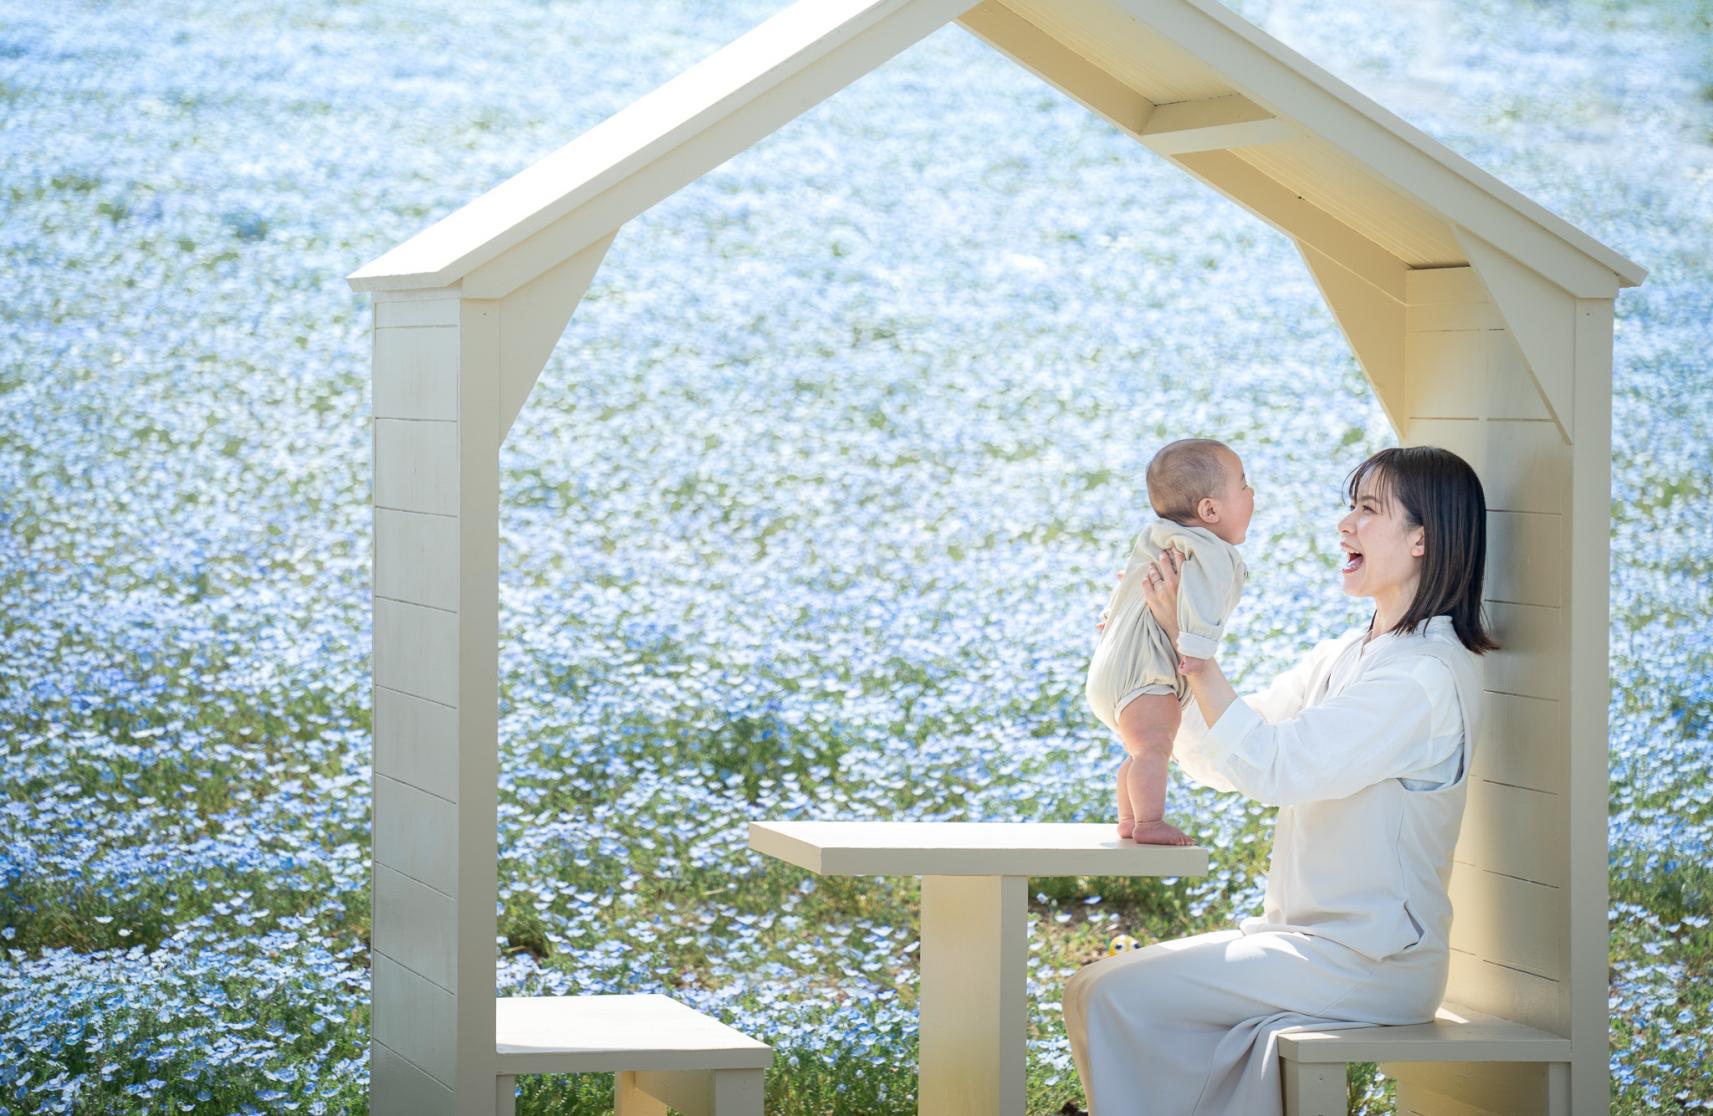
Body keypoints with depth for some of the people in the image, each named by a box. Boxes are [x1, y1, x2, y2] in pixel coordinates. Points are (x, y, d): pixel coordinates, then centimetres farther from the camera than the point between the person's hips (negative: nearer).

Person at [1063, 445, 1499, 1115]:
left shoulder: (1428, 672, -16)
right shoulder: (1346, 657, 14)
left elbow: (1272, 766, -23)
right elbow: (1214, 759, 16)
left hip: (1365, 961, -9)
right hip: (1302, 937, 9)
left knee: (1110, 997, -16)